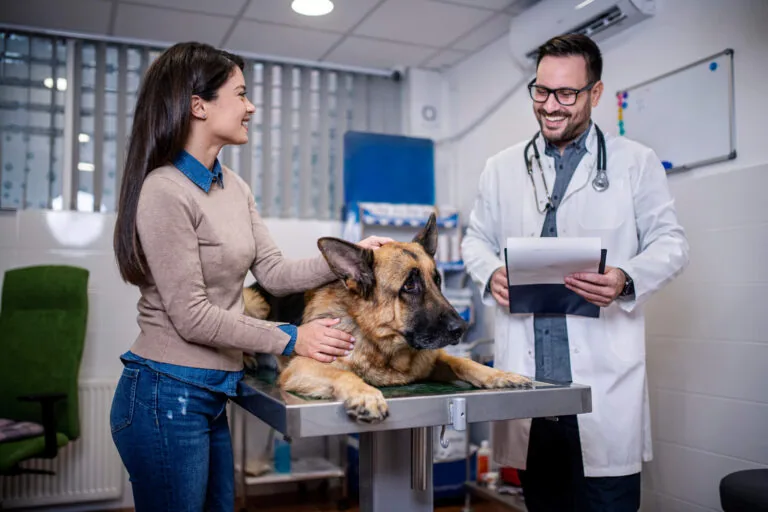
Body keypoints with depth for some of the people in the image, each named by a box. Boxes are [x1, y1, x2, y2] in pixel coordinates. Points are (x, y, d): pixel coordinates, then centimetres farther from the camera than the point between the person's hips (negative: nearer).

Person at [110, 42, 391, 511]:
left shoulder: (234, 187, 8)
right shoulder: (165, 191, -18)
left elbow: (274, 272, 6)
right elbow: (192, 317, -19)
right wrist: (290, 339, -13)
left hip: (212, 395, 8)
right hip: (167, 396, -8)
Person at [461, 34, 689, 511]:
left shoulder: (636, 162, 5)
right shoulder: (502, 167, 13)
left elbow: (670, 242, 5)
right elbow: (476, 239, 16)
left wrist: (626, 280, -16)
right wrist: (492, 274, -7)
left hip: (604, 374, -2)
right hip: (526, 372, 3)